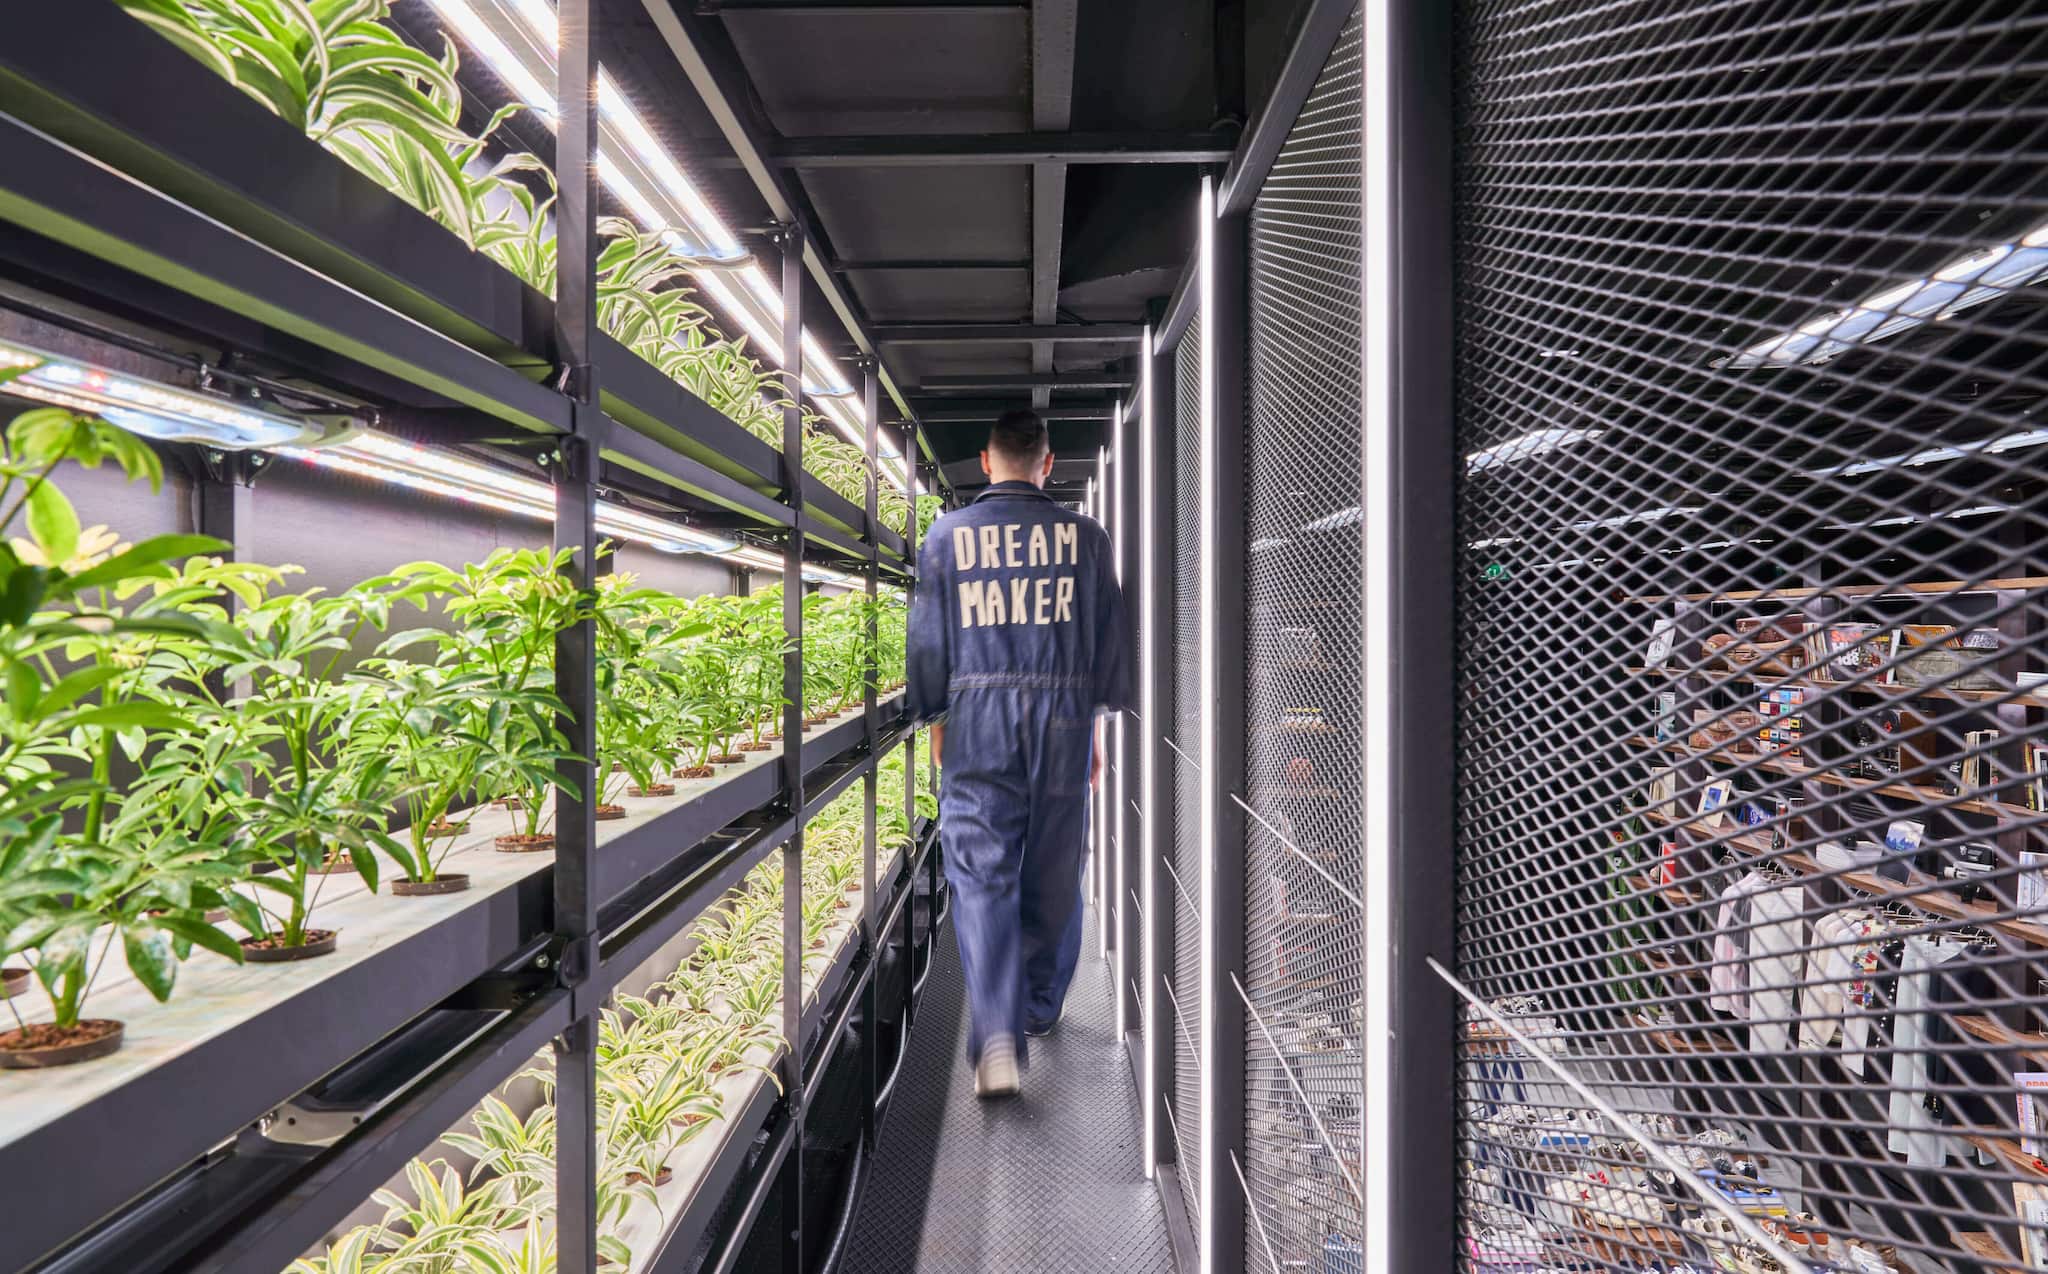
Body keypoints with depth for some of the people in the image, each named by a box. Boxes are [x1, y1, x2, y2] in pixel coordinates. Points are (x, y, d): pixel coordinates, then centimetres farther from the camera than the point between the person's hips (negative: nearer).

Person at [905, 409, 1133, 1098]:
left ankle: (995, 1037, -10)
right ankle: (1041, 1008, 33)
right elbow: (1110, 634, 6)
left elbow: (927, 638, 4)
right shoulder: (1085, 534, 3)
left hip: (978, 723, -1)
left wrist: (936, 720, 12)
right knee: (1054, 875, 15)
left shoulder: (947, 533, 2)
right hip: (1063, 717, 2)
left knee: (981, 879, 1)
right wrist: (1097, 721, 13)